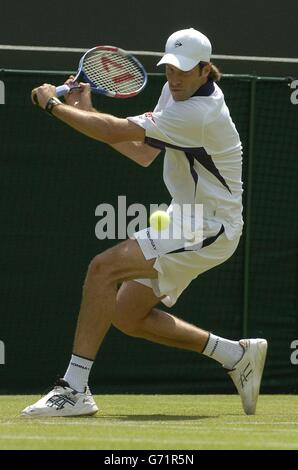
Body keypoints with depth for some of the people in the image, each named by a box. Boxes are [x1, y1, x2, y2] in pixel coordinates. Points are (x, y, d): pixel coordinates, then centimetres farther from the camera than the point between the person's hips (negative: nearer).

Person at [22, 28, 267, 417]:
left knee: (103, 268, -22)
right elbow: (144, 153, 15)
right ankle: (237, 355, 20)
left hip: (210, 231, -10)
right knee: (127, 316, 11)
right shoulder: (176, 92, 6)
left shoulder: (197, 112, -25)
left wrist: (54, 104, -15)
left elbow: (115, 132, -27)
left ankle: (74, 389, -22)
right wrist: (88, 114, 5)